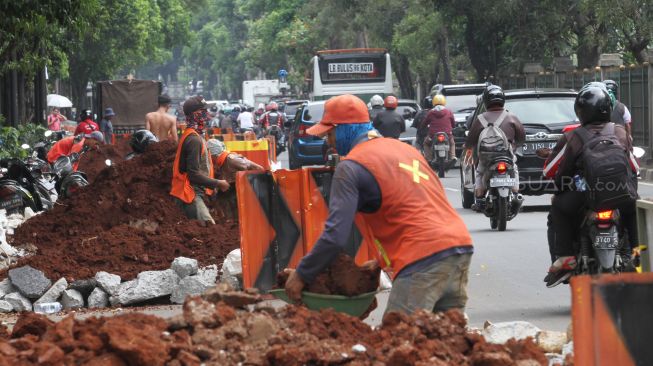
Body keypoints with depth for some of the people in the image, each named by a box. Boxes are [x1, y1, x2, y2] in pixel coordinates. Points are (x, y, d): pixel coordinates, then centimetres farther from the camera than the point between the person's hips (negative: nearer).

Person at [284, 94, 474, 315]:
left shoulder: (351, 167, -2)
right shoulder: (404, 148, 23)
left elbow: (335, 235, -9)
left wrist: (301, 275, 1)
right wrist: (386, 260, 29)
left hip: (423, 262, -8)